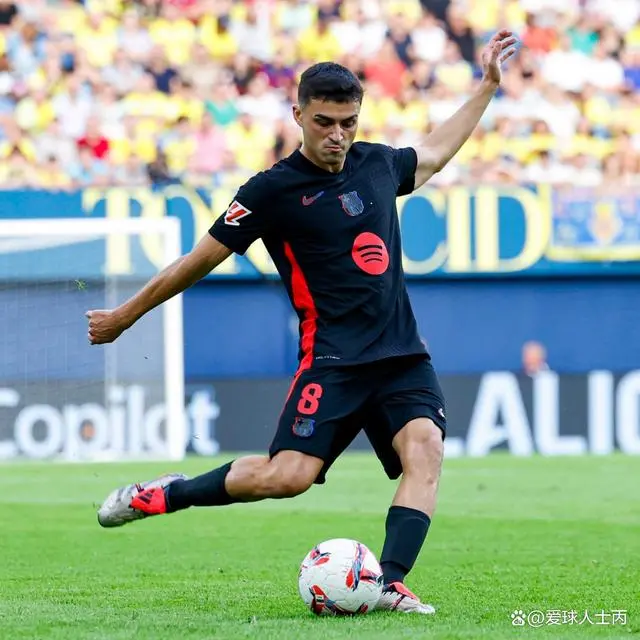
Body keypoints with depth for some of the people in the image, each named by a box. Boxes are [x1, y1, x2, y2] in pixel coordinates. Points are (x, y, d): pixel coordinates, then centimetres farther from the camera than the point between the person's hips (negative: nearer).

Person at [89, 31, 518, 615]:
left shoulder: (378, 164, 12)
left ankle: (391, 584, -28)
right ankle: (163, 494, 3)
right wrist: (124, 316, 10)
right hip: (333, 360, -5)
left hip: (403, 354, 5)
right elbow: (201, 259, 4)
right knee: (286, 476, -20)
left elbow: (435, 153, 36)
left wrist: (487, 85, 38)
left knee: (425, 449, -23)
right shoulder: (274, 190, -5)